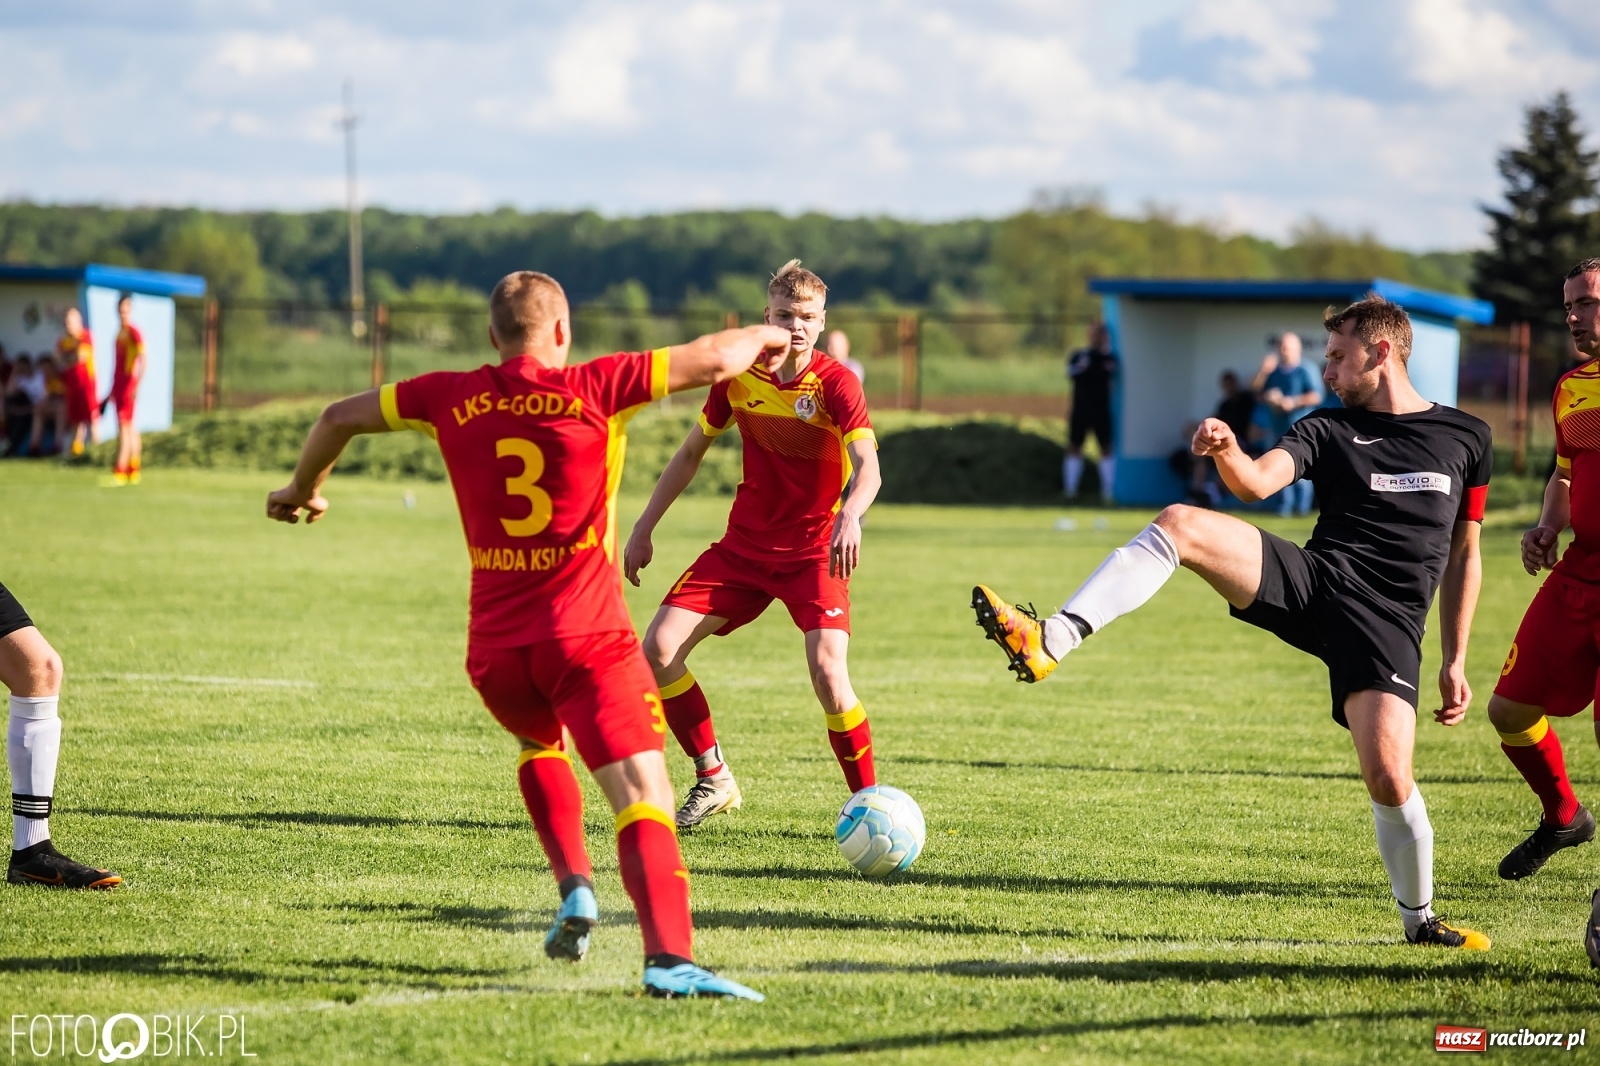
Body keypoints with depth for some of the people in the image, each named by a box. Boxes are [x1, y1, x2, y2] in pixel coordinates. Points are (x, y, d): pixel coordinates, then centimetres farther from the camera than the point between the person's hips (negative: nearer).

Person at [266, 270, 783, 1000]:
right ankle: (668, 956, -30)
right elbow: (714, 360, -5)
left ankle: (574, 887, 16)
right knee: (644, 797, -11)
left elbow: (340, 416, 20)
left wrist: (303, 488, 39)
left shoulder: (452, 400, 6)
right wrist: (764, 337, 17)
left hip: (495, 648, 4)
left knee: (542, 744, 35)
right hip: (588, 638, -4)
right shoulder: (592, 390, -5)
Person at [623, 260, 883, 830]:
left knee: (827, 669, -25)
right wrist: (644, 527, 10)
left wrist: (850, 515, -52)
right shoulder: (740, 373, -2)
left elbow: (868, 466, -30)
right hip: (744, 543, 5)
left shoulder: (836, 383, -16)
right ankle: (713, 778, 11)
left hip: (814, 549, -5)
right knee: (658, 647, -6)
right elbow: (693, 450, 12)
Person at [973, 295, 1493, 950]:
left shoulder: (1466, 437, 13)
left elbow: (1464, 555, 16)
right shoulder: (1328, 428, 12)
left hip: (1386, 621, -2)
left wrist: (1455, 663, 12)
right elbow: (1257, 483, -6)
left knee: (1388, 778, -20)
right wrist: (1228, 451, -30)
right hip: (1314, 580, 2)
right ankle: (1050, 641, -32)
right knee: (1179, 524, -21)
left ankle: (1421, 920, 8)